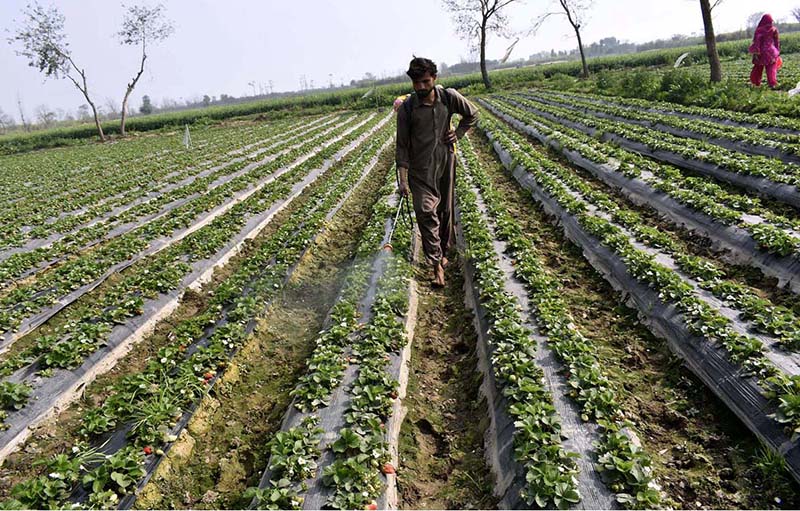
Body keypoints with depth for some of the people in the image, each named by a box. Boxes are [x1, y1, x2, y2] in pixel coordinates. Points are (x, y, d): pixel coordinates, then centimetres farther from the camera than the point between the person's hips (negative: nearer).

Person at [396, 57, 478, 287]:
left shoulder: (449, 97, -6)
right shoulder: (406, 108, -11)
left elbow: (472, 114, 13)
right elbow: (402, 145, -8)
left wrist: (457, 134, -2)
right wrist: (402, 179, -13)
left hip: (446, 162, 3)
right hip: (421, 169, -2)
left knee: (446, 210, 13)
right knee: (426, 212, -12)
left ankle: (443, 251, 34)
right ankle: (437, 264, -6)